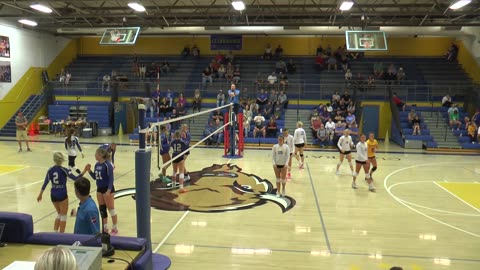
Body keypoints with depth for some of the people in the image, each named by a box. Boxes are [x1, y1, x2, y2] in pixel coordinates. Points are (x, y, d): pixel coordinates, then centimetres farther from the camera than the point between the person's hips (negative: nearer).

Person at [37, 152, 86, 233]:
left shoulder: (50, 170, 1)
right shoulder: (63, 170, -13)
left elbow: (45, 183, 3)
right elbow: (75, 178, -18)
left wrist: (40, 194, 12)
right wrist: (84, 171, -18)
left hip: (53, 195, 5)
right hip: (62, 195, -5)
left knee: (59, 214, 23)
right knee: (63, 216, 9)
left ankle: (55, 233, 22)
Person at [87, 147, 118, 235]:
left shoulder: (107, 164, -19)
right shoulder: (97, 165, 5)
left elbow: (111, 178, -20)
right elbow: (95, 177, 13)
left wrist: (109, 190, -25)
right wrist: (89, 171, -3)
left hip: (108, 188, -8)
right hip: (99, 189, 8)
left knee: (111, 208, 1)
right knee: (102, 209, 14)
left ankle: (115, 229, 13)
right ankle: (105, 228, 26)